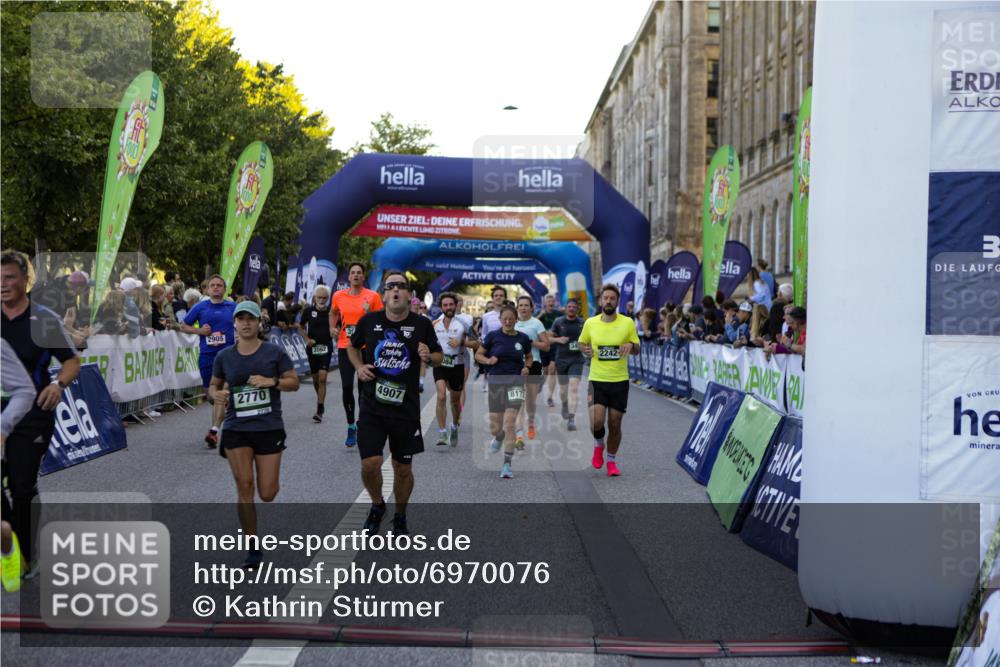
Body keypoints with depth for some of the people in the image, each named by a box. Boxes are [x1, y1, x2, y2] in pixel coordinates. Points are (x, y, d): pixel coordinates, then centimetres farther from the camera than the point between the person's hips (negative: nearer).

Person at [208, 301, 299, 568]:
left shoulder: (274, 353, -2)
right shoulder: (224, 356, 4)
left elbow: (294, 382, 1)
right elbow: (214, 385, 16)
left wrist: (271, 381, -17)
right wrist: (216, 394, -8)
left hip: (269, 428, -1)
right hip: (236, 429, 1)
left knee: (267, 494, -1)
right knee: (244, 487, -4)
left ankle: (268, 481, 40)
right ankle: (253, 549, 8)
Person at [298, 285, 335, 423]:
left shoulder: (332, 311, -4)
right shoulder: (309, 311, -1)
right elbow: (301, 326, 13)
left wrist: (334, 331, -14)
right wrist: (307, 339, -2)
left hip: (326, 348, -2)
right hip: (312, 348, 2)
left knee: (322, 378, -13)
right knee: (315, 378, 13)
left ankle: (320, 411, -13)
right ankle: (320, 399, 39)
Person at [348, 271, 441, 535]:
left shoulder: (422, 325, -3)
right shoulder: (369, 321, -1)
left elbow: (439, 357, 8)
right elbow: (353, 347, 17)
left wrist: (429, 357, -15)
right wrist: (359, 367, -2)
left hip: (406, 408, 0)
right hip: (372, 406, 0)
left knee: (403, 468, 9)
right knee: (370, 464, -8)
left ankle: (400, 517, 32)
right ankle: (377, 505, 23)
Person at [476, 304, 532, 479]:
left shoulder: (523, 339, 2)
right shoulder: (492, 336, -2)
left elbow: (529, 356, 19)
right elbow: (478, 354, 6)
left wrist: (527, 367, -2)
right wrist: (488, 360, -14)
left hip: (515, 382, -1)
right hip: (496, 382, 1)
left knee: (509, 424, -12)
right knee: (495, 427, 6)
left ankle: (507, 464, -7)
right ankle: (499, 437, 45)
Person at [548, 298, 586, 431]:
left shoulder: (582, 323, 2)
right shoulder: (558, 322, 2)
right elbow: (549, 338, 8)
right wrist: (558, 339, -12)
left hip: (576, 360, -1)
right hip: (561, 359, 1)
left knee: (573, 387, -17)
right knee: (563, 387, 14)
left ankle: (571, 418, -20)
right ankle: (565, 405, 48)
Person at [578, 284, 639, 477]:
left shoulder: (627, 322, -2)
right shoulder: (590, 323, 0)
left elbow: (637, 350, 6)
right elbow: (581, 343, 16)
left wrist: (631, 345, -17)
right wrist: (585, 349, -7)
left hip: (620, 381, 0)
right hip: (596, 380, 0)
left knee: (615, 424, 5)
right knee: (596, 421, -15)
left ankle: (612, 461, 25)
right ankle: (599, 445, 19)